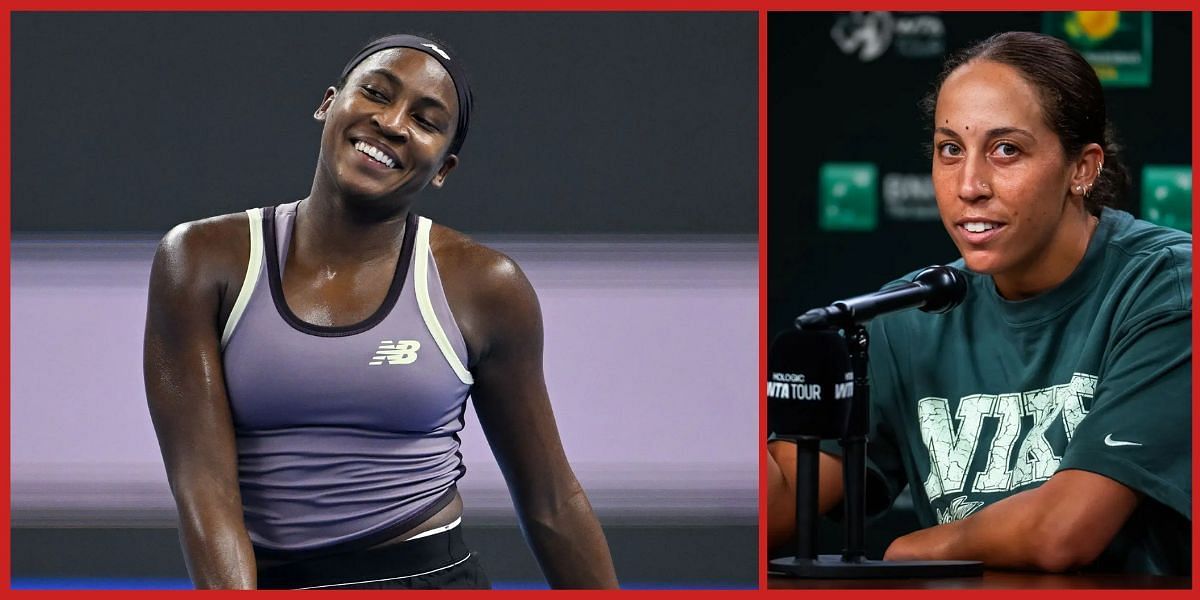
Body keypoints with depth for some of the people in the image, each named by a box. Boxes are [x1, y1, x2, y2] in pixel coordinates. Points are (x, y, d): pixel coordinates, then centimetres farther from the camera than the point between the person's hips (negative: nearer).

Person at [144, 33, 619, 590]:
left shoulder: (482, 284, -3)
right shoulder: (203, 262, -5)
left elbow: (551, 503, 4)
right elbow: (202, 484, -14)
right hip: (256, 584, 0)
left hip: (431, 579, 0)